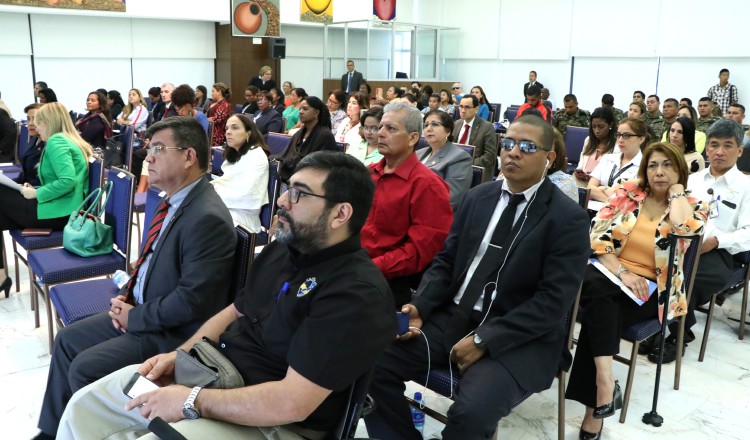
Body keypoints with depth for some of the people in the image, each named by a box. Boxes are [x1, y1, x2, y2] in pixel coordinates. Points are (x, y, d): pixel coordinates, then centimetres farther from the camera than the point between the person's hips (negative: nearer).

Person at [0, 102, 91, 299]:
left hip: (59, 212, -9)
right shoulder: (69, 140, 17)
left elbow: (67, 181, -26)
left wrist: (36, 194, -14)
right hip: (63, 209, 9)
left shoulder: (56, 141, -12)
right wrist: (37, 191, 8)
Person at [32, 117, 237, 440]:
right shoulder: (176, 199, 4)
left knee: (85, 367, -12)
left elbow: (193, 300, -28)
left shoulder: (207, 218, -27)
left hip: (174, 332, -10)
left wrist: (135, 317, -15)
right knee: (67, 339, 14)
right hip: (140, 311, 10)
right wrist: (126, 295, 2)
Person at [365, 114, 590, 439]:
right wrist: (419, 307, -7)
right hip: (454, 317, 5)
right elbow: (446, 260, 12)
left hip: (519, 338, -5)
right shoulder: (478, 197, 9)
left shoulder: (568, 218, -7)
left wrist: (484, 340, -19)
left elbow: (554, 301, -13)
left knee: (470, 412, -30)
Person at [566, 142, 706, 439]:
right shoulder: (628, 193, 8)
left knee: (598, 312, -29)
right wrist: (622, 273, -13)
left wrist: (676, 191, -7)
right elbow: (599, 236, 0)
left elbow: (685, 227, -24)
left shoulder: (690, 207, 3)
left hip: (652, 289, -2)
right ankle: (606, 386, -38)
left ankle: (595, 412, -24)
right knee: (598, 294, -34)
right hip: (610, 271, 2)